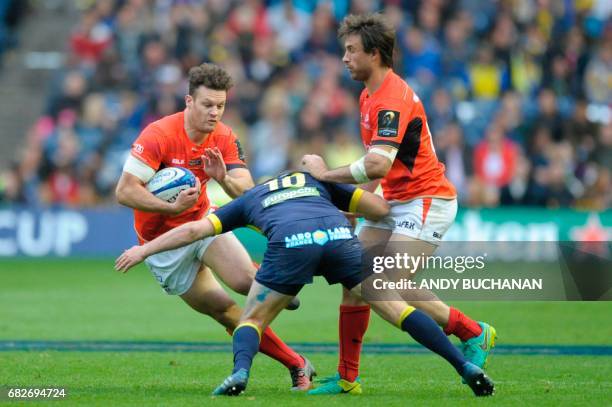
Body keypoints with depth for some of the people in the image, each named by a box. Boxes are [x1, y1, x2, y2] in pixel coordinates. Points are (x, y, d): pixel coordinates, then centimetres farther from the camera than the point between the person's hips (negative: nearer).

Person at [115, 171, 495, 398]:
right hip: (339, 234, 1)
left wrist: (143, 250, 41)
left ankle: (240, 373, -13)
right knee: (395, 306, 11)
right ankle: (467, 367, 2)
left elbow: (194, 230, 33)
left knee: (252, 319, 17)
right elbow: (380, 208, 29)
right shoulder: (317, 181, 41)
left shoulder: (249, 198, 38)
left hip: (291, 243, -1)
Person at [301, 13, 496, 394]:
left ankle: (473, 333, -2)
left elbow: (378, 164, -32)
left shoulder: (394, 99, -21)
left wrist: (326, 174, -20)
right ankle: (347, 377, 5)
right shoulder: (369, 96, 13)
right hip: (395, 202, 10)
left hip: (426, 201, -10)